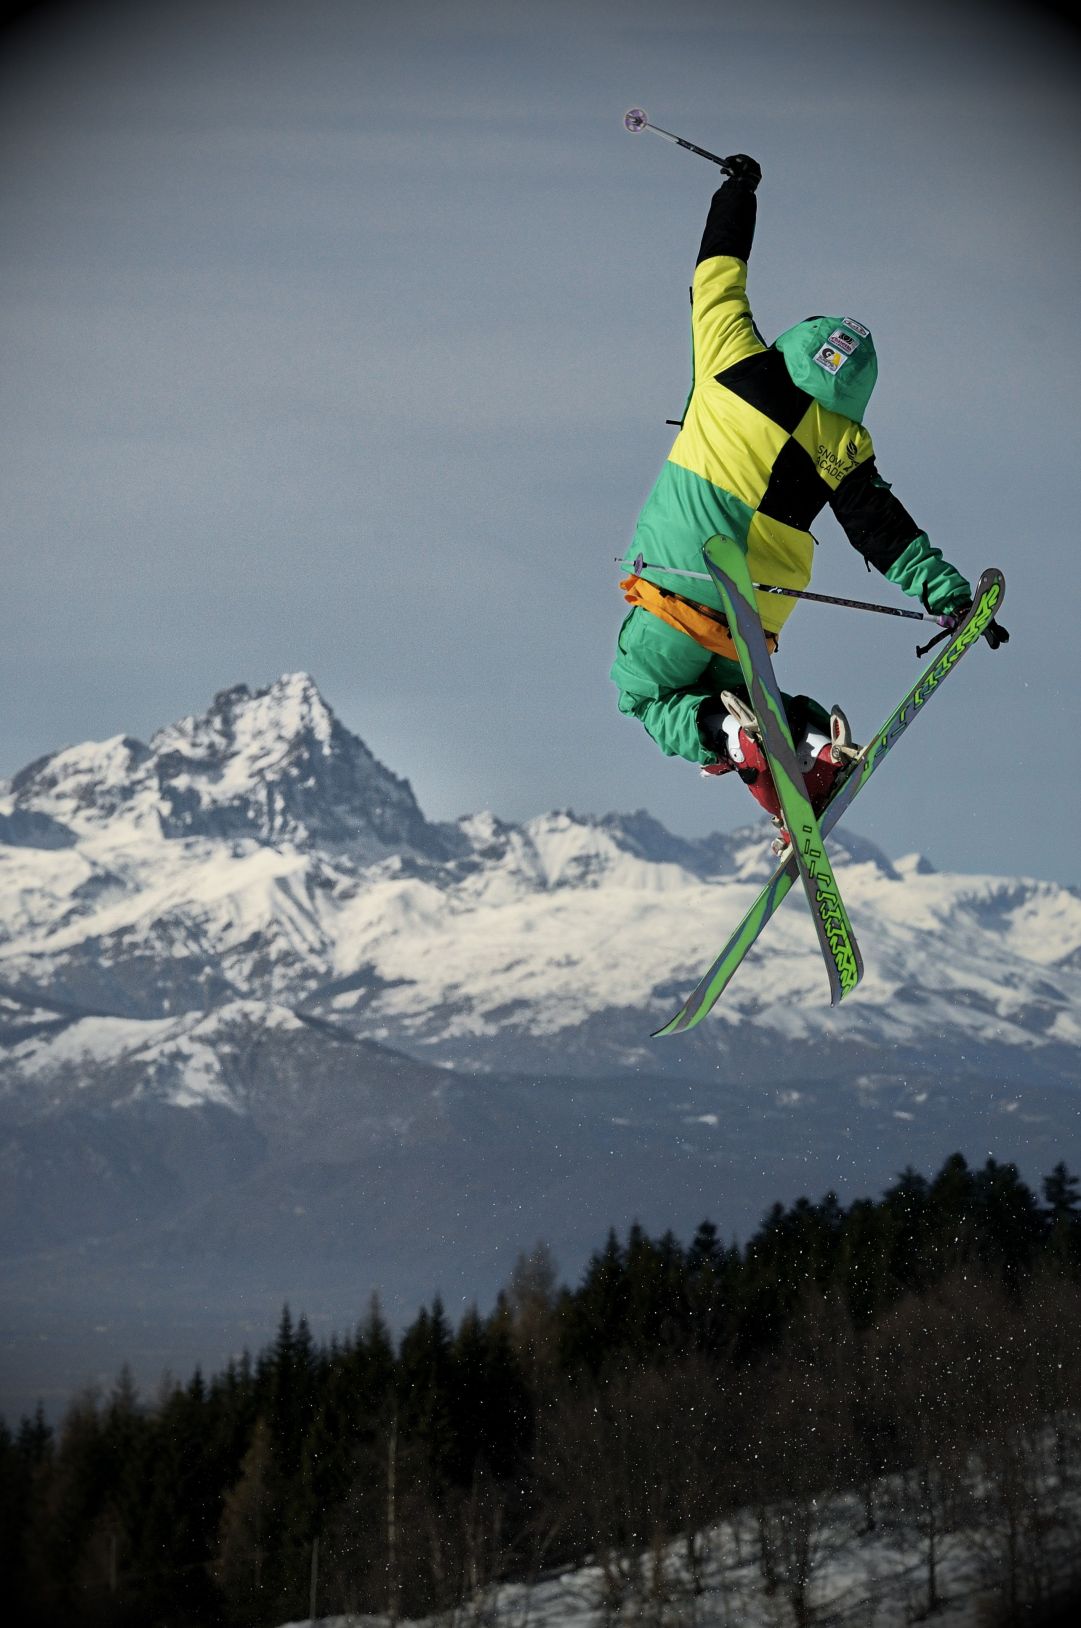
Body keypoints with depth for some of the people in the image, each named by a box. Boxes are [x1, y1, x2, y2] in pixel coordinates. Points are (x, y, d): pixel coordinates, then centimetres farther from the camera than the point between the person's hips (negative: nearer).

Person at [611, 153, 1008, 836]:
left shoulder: (737, 362, 0)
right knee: (726, 686, 24)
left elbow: (719, 275, 14)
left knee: (647, 696, 14)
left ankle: (728, 737, -18)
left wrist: (738, 194, 29)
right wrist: (951, 596, 6)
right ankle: (808, 739, -8)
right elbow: (888, 533, 1)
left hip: (677, 582, -2)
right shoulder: (845, 444, 2)